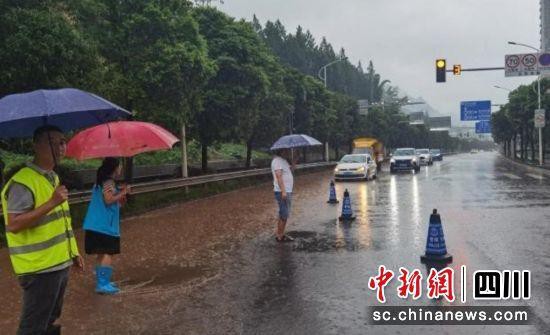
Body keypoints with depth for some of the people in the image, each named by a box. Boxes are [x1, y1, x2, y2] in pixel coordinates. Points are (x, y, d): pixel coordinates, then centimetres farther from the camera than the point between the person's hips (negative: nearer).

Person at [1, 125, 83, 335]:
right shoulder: (23, 181, -17)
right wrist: (52, 203, -29)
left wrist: (73, 253, 19)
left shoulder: (53, 178, 13)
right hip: (39, 268, -9)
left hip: (60, 264, 9)